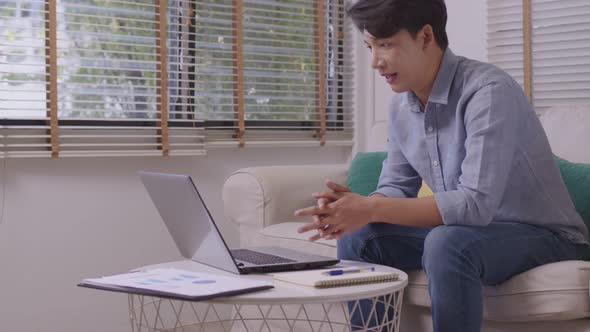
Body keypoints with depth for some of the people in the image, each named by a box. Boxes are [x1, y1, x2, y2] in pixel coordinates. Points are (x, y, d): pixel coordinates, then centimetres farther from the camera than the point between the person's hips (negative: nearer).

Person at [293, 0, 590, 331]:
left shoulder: (488, 90, -26)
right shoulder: (401, 105, -1)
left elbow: (476, 203, -33)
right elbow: (397, 187, 6)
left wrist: (371, 209, -33)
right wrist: (355, 208, -18)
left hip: (540, 232, -7)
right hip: (466, 229, 7)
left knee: (447, 244, -35)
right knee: (357, 239, -6)